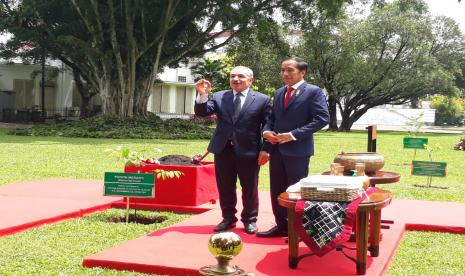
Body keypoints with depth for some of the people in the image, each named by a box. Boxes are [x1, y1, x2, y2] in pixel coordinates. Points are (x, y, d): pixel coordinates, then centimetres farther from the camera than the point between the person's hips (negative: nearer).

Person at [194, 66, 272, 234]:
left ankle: (250, 220, 22)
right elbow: (202, 113, -2)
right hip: (223, 150, 3)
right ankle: (228, 218, 25)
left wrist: (265, 150, -9)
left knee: (249, 189, 8)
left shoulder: (262, 100, -1)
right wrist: (202, 95, -19)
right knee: (225, 188, 11)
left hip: (249, 152, -3)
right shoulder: (219, 97, 7)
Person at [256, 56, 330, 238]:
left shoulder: (313, 92, -7)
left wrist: (294, 134, -19)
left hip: (298, 149, -7)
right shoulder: (279, 93, 15)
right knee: (277, 189, 11)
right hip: (277, 148, 7)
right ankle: (282, 226, 23)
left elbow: (322, 118, -15)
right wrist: (267, 131, -2)